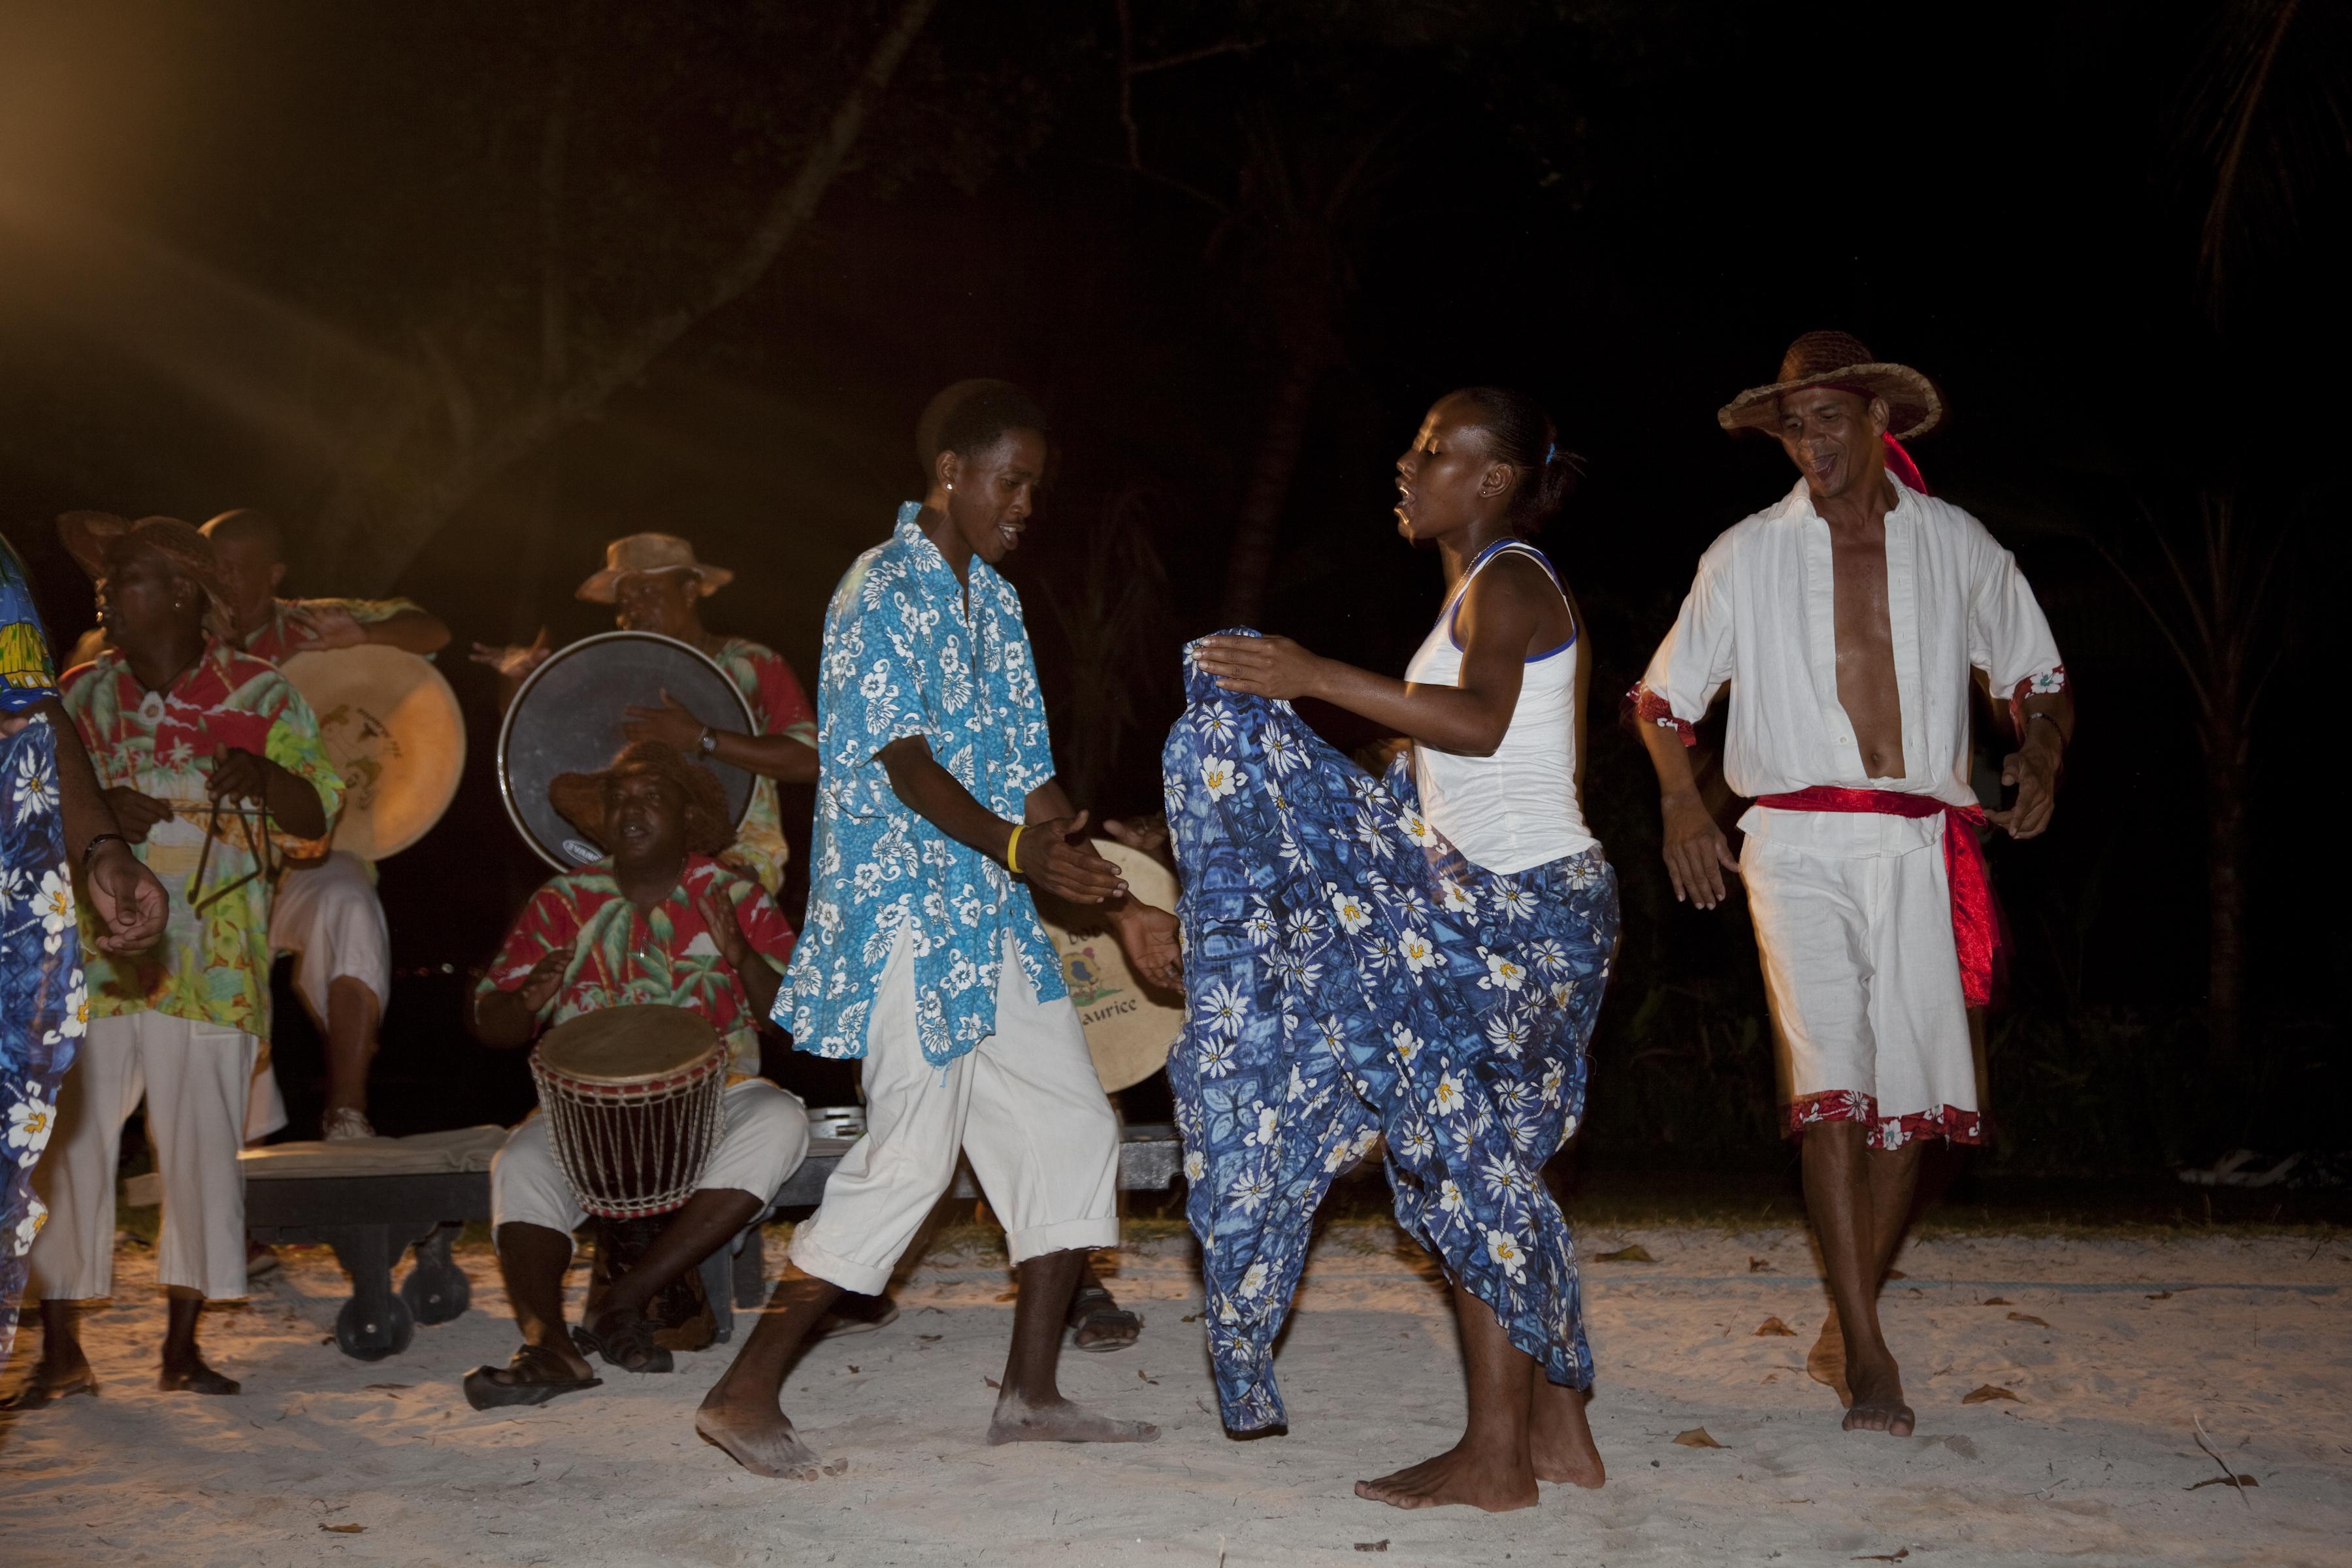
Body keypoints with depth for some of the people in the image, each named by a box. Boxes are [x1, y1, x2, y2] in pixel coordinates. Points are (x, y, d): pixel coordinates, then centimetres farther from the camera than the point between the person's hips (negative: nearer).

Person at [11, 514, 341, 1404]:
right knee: (64, 1147, -2)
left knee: (203, 1149, 0)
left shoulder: (261, 696, 3)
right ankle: (59, 1347, 9)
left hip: (208, 970, -2)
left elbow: (316, 819, -1)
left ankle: (182, 1345, 13)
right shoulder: (82, 695, 12)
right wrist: (98, 813, -8)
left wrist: (263, 778, -23)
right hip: (89, 960, 2)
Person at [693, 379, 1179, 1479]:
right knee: (910, 1158, -8)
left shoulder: (992, 599, 17)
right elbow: (907, 762, -19)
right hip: (904, 921, -9)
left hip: (994, 923, 9)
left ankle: (1031, 1395, 14)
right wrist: (1016, 848, -33)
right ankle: (746, 1393, 2)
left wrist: (1118, 905, 9)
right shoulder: (882, 592, -10)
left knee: (1073, 1131, 7)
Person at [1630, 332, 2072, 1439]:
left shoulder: (1957, 546, 10)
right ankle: (1867, 1355, -14)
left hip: (1921, 848, 2)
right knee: (1832, 1079, -15)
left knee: (1913, 1096, 0)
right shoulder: (1747, 556, 8)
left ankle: (1854, 1320, 19)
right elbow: (1664, 694, 15)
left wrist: (2041, 757, -2)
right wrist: (1682, 802, -2)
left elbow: (2038, 677, 20)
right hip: (1800, 846, -2)